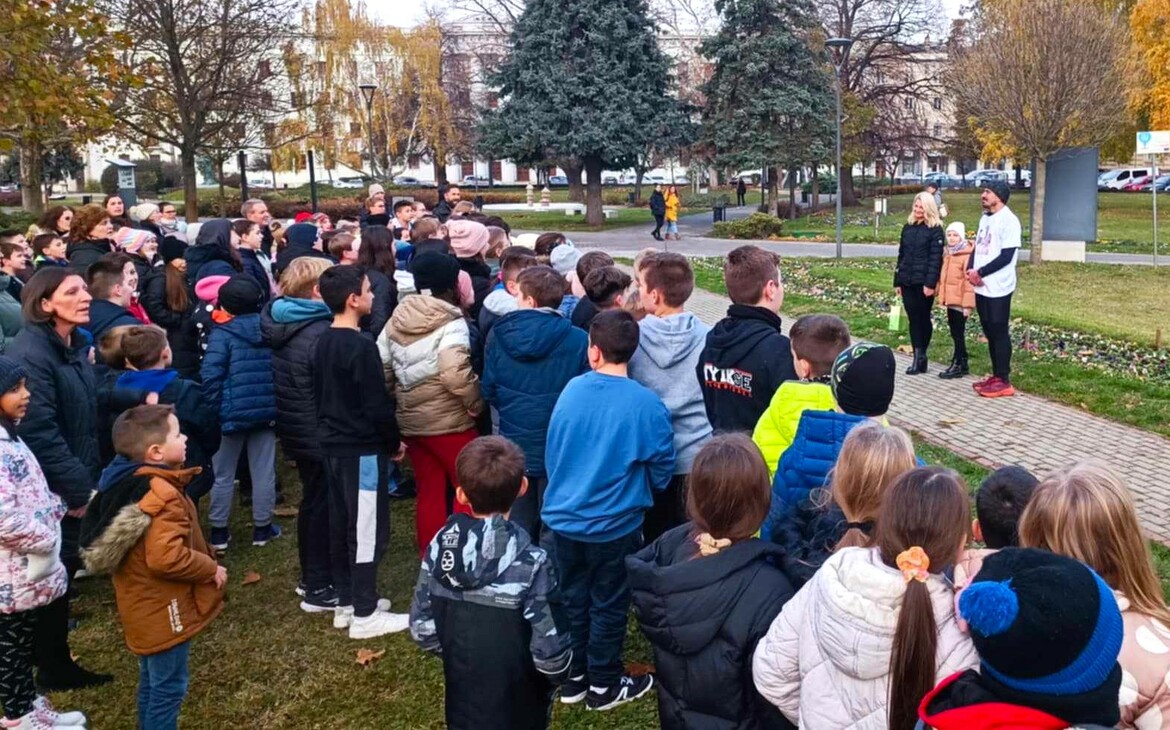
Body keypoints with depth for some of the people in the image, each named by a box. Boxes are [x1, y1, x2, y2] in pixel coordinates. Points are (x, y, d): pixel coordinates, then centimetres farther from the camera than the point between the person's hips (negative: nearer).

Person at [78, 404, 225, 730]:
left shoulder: (129, 483, 3)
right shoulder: (161, 495, -27)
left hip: (147, 606, 10)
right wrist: (211, 569, -20)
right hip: (163, 609, -10)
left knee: (153, 681, 24)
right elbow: (166, 558, -35)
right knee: (169, 686, 5)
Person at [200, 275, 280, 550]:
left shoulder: (222, 334, -11)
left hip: (232, 412, -4)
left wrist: (213, 409, -7)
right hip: (266, 411, 4)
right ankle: (262, 528, 19)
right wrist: (275, 404, 12)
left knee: (223, 474, 9)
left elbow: (210, 377, -18)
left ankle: (219, 531, 17)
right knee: (264, 472, 10)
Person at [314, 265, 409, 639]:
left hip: (332, 444, 9)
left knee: (340, 524, 15)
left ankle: (346, 602, 26)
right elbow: (377, 405, -19)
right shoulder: (361, 346, -20)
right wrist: (394, 442, -6)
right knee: (368, 529, -1)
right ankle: (364, 614, 6)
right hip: (362, 448, -9)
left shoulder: (323, 342, 7)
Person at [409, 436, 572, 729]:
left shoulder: (440, 547, -12)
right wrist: (558, 674, 0)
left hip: (462, 705, 4)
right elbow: (550, 650, -22)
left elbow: (422, 628, -4)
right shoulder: (530, 563, -26)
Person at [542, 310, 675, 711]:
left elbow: (552, 451, 4)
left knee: (571, 599, 18)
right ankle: (604, 685, 27)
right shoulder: (647, 404, -19)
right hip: (614, 525, -3)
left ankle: (572, 677, 33)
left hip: (562, 518, 4)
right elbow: (662, 467, -8)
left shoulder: (571, 390, -8)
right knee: (608, 605, 13)